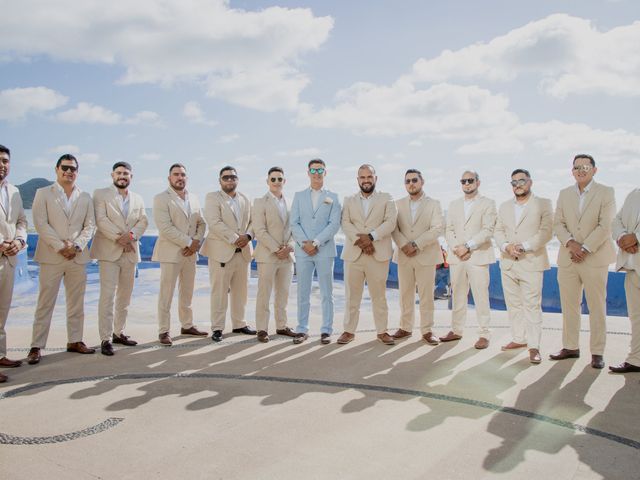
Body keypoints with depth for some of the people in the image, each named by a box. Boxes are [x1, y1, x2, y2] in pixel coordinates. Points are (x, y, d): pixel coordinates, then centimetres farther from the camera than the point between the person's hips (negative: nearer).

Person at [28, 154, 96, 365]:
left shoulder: (85, 197, 12)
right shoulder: (43, 193, 4)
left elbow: (90, 225, 6)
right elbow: (41, 223, -6)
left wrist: (76, 246, -9)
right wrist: (60, 247, -14)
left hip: (78, 257, 3)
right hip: (51, 256, -3)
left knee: (76, 303, 8)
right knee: (45, 303, -1)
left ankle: (75, 341, 18)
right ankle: (37, 346, 5)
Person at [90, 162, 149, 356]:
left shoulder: (138, 199, 16)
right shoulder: (101, 194, 2)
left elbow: (143, 221, 5)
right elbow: (101, 220, -9)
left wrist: (131, 234, -14)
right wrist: (118, 238, -17)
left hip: (130, 252, 5)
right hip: (109, 252, -5)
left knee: (125, 296, 10)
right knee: (107, 296, -9)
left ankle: (119, 333, 21)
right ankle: (106, 339, -6)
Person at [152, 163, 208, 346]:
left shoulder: (194, 199, 13)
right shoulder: (161, 199, -6)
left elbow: (201, 223, 14)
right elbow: (165, 228, -16)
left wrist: (196, 241, -5)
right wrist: (188, 243, -16)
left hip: (190, 253, 6)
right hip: (170, 252, -6)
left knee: (187, 293, 13)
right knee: (166, 295, -2)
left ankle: (187, 325, 24)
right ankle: (163, 331, 5)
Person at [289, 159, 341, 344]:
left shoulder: (332, 197, 8)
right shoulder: (299, 196, 13)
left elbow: (334, 224, -3)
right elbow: (293, 223, 4)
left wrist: (316, 243, -12)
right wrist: (304, 243, -10)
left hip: (325, 250, -1)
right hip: (302, 250, 1)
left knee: (326, 293, 2)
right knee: (303, 293, 5)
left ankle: (326, 331, 10)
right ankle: (302, 329, 12)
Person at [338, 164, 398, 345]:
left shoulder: (386, 199, 9)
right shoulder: (349, 200, 14)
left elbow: (391, 222, -5)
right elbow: (346, 224, -1)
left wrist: (371, 237, -17)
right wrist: (359, 241, -17)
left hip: (378, 255, -1)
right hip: (353, 254, 2)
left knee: (379, 295, 4)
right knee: (351, 295, 5)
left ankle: (382, 331, 14)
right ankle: (349, 330, 14)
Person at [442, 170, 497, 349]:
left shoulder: (488, 204, 3)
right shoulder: (454, 205, 17)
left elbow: (488, 231, -8)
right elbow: (448, 230, 10)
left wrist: (467, 246, -15)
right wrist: (456, 248, -7)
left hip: (478, 257, -4)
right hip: (456, 257, 4)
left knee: (481, 297, -3)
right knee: (457, 296, 9)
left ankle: (484, 335, 4)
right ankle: (456, 330, 18)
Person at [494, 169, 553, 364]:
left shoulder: (543, 204, 1)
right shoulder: (504, 206, 16)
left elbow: (546, 232, -9)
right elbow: (498, 231, 11)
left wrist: (524, 246, -18)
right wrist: (506, 246, -9)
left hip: (531, 262, -5)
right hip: (508, 263, 5)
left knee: (532, 305, -5)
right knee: (513, 304, 9)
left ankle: (534, 346, 0)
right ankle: (519, 338, 20)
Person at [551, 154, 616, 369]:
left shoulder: (606, 193, 1)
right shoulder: (564, 194, 13)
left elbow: (605, 226, -8)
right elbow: (558, 224, 5)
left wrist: (585, 249, -15)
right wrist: (570, 243, -12)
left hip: (595, 258, -4)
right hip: (567, 259, 4)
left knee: (597, 307, 1)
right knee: (569, 306, 7)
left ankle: (597, 353, 8)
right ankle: (571, 347, 17)